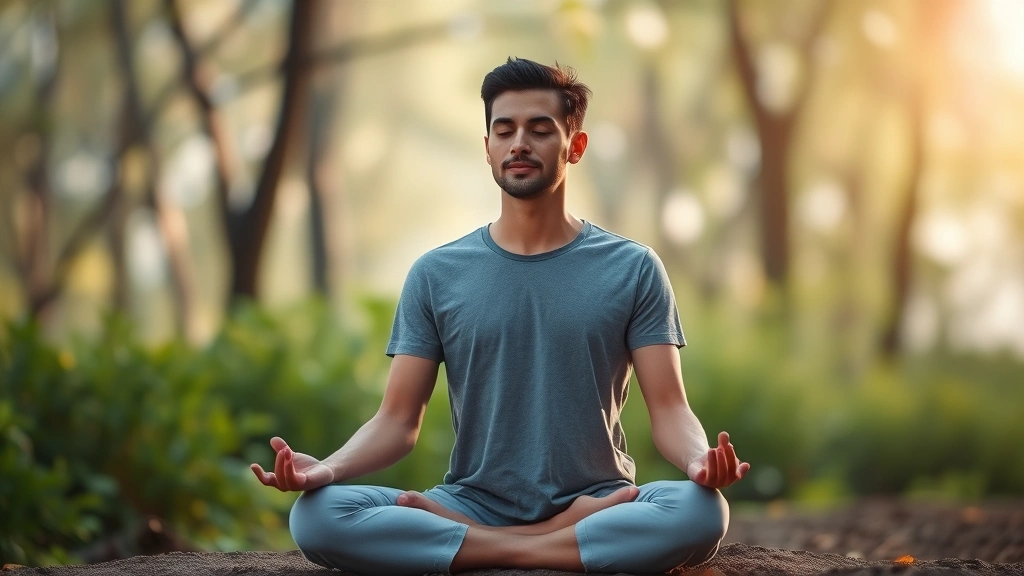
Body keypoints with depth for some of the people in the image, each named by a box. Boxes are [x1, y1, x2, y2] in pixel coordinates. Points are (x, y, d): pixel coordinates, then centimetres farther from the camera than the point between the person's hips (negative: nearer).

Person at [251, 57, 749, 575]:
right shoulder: (436, 275, 6)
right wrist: (327, 469, -19)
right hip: (473, 501, 1)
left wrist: (699, 460, -27)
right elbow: (397, 421, 2)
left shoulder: (633, 269, 3)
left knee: (702, 515, -35)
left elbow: (669, 409, -2)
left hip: (598, 498, -1)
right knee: (316, 517, -26)